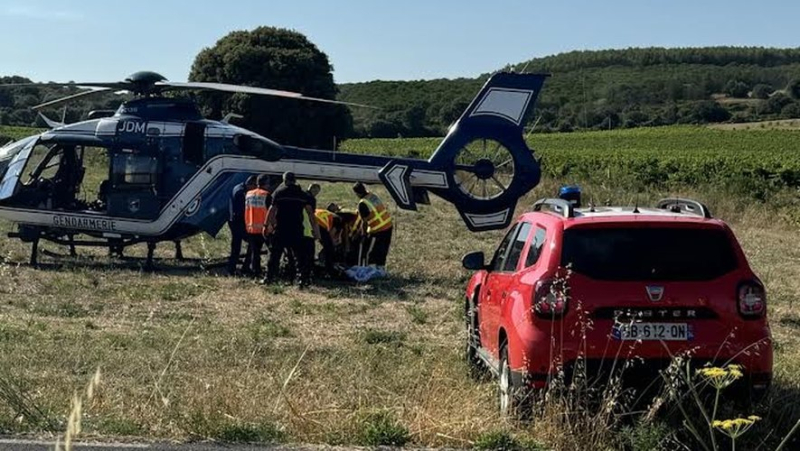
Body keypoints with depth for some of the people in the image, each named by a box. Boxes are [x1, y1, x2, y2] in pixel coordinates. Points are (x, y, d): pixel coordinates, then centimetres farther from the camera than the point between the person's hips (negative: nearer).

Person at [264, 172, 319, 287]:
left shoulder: (278, 192, 2)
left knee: (275, 255, 7)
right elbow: (310, 212, 1)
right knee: (300, 255, 5)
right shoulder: (303, 195, 6)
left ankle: (269, 277, 6)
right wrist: (314, 228, 2)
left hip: (280, 229, -1)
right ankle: (304, 278, 0)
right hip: (297, 229, 1)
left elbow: (272, 210, -2)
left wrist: (268, 225, 2)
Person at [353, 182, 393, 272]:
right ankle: (381, 268, 29)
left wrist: (363, 234, 1)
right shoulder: (373, 195, 5)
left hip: (378, 230, -8)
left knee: (371, 252, 6)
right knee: (383, 251, 19)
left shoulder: (362, 204, -18)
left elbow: (365, 222, -14)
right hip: (388, 225, 8)